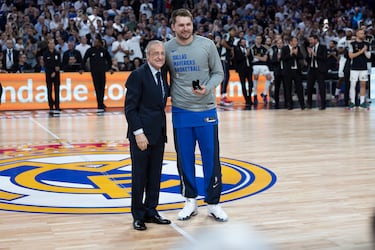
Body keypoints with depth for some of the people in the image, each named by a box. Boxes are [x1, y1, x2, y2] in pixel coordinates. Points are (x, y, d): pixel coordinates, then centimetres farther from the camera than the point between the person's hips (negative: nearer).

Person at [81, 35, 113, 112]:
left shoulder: (104, 50, 4)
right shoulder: (90, 50, 0)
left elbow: (109, 59, 16)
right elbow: (84, 59, 3)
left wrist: (110, 68, 13)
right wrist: (81, 68, -1)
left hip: (102, 71, 1)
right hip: (94, 71, -1)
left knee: (102, 88, 3)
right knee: (97, 88, -4)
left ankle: (101, 105, 16)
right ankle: (100, 106, -2)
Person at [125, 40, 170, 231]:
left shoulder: (162, 75, 11)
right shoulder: (138, 75, -11)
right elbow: (130, 108, -14)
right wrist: (139, 133, -19)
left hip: (158, 134, 7)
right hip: (141, 133, -7)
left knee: (155, 175, 11)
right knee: (139, 176, 2)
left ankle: (151, 211, 23)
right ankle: (138, 215, 13)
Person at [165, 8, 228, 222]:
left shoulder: (207, 45, -3)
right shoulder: (167, 49, 0)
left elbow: (218, 73, 1)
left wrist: (207, 88, -16)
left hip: (206, 110, -1)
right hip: (181, 112, 1)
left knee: (211, 158, 3)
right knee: (185, 159, 7)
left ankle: (213, 203, 16)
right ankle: (191, 201, 22)